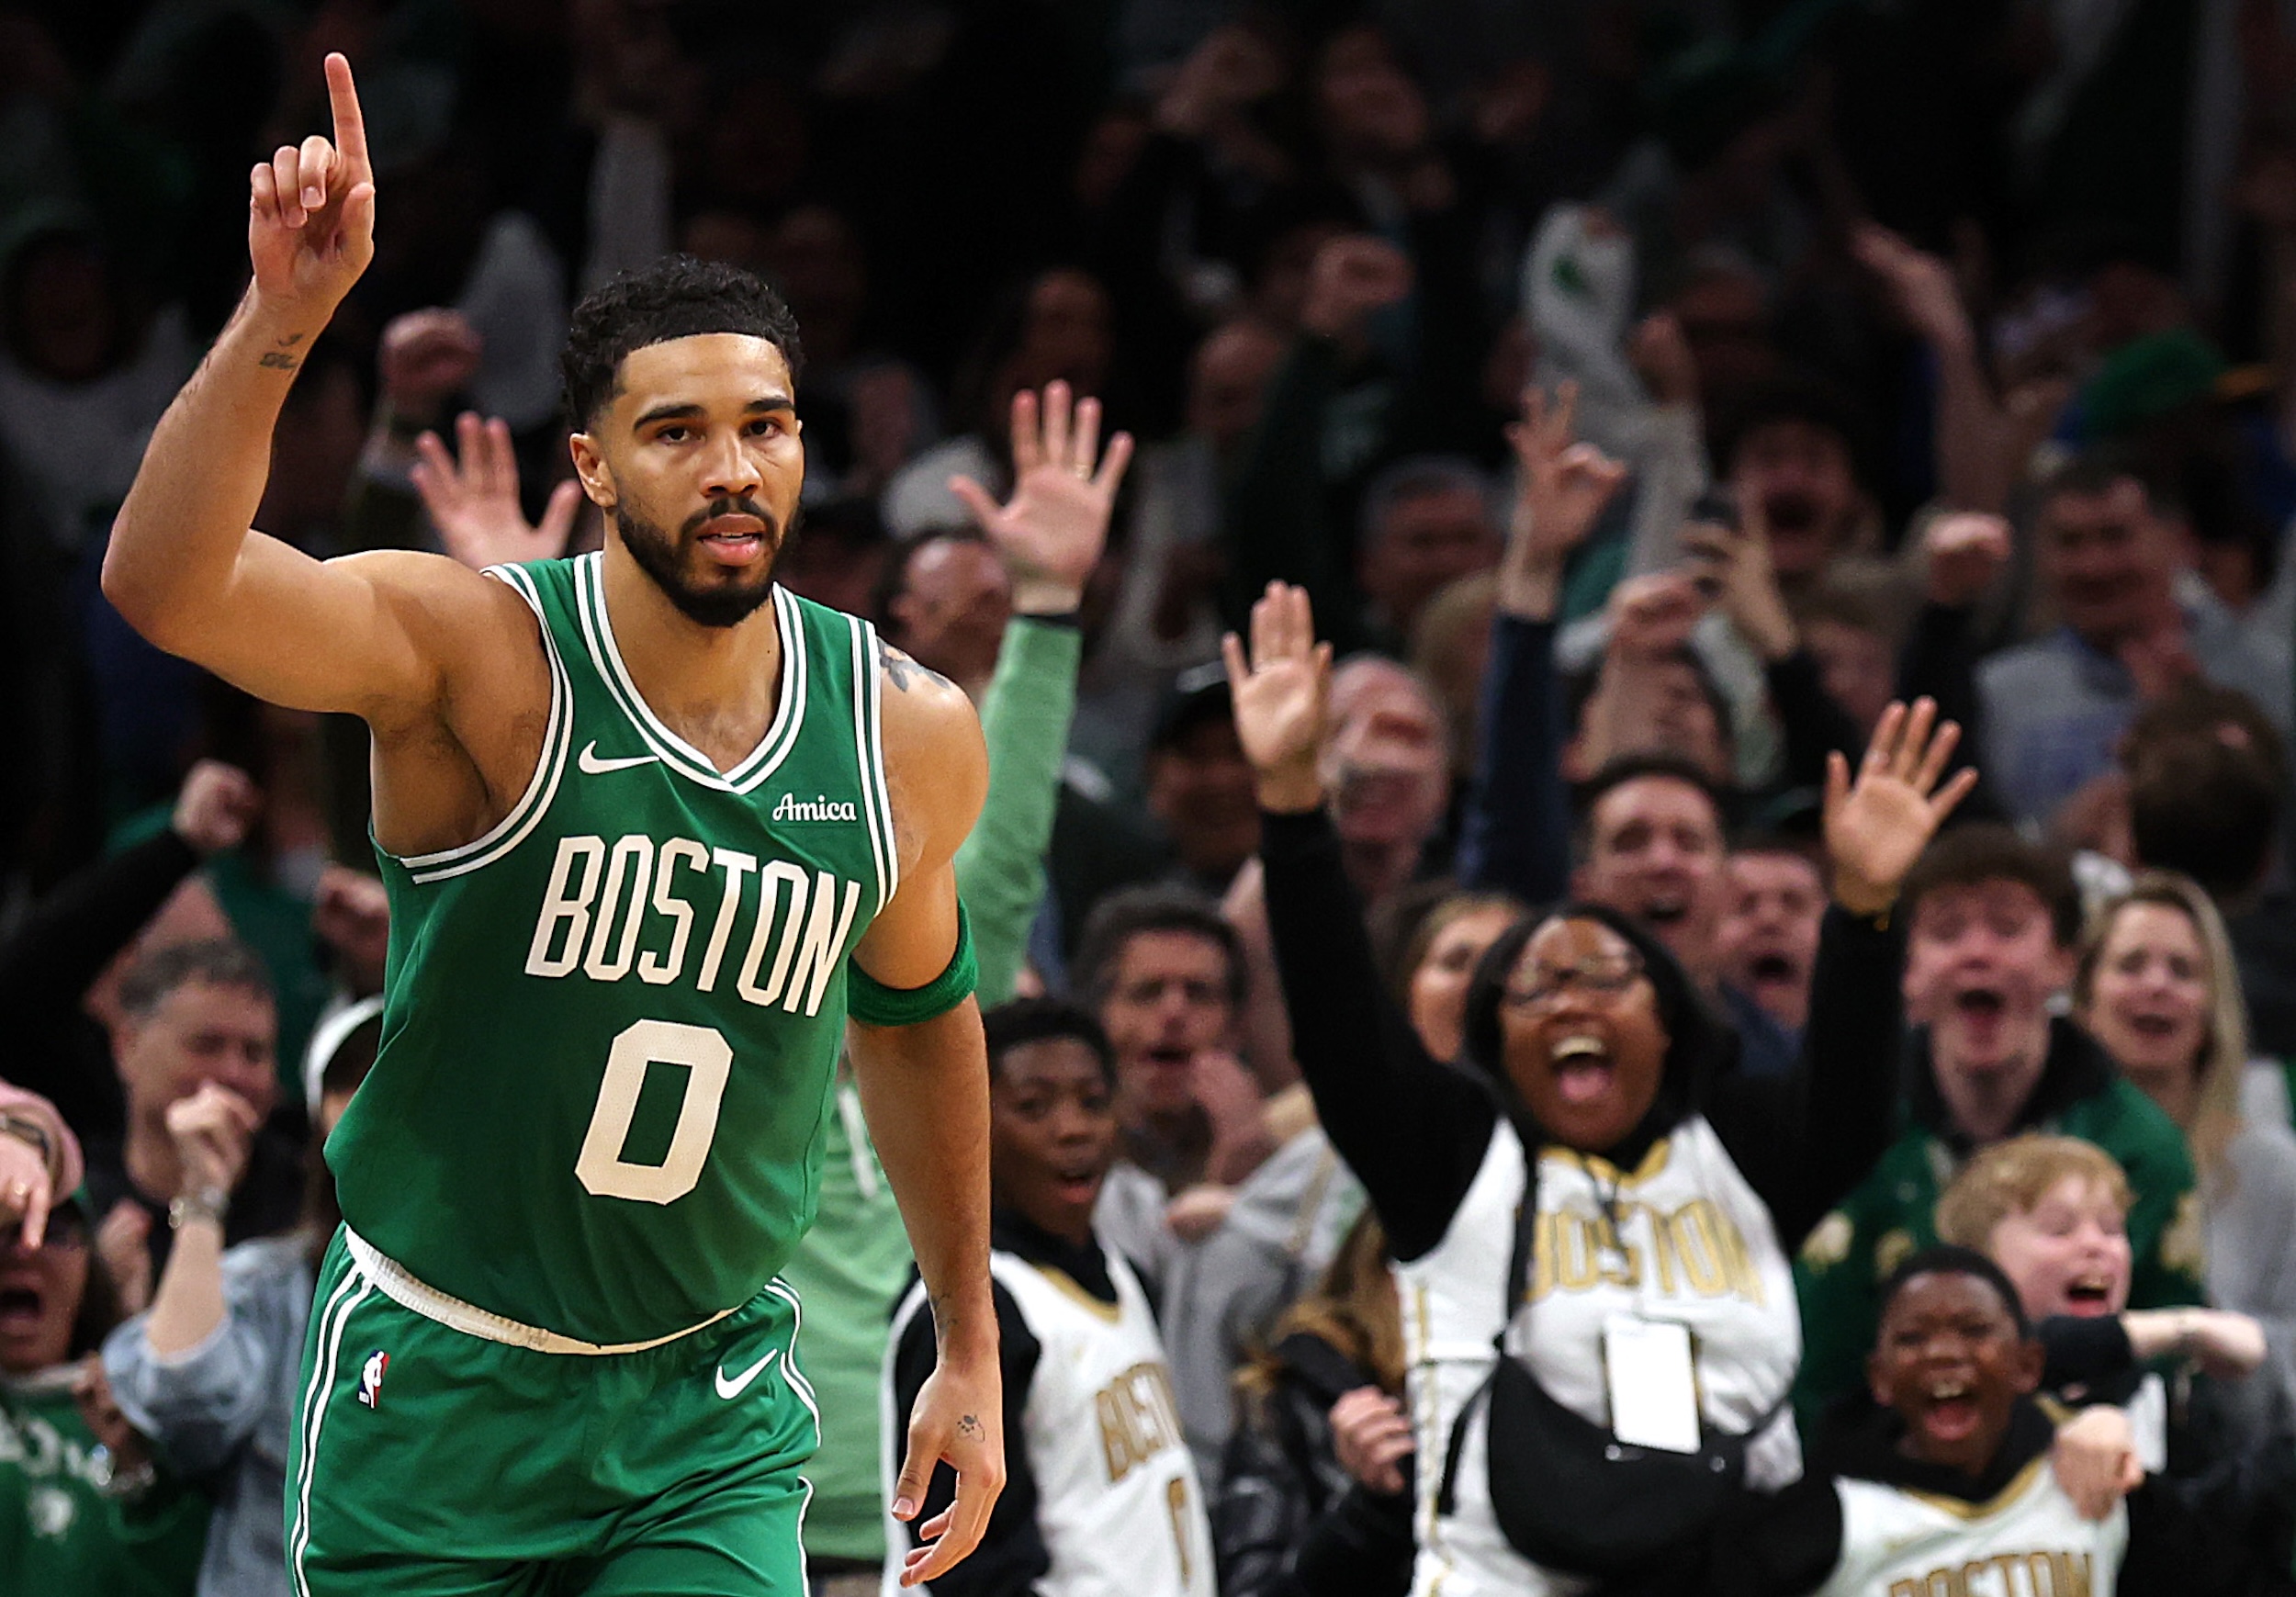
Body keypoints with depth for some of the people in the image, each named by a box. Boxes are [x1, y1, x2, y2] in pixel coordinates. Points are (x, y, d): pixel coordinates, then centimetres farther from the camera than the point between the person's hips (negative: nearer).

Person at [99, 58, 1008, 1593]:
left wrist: (971, 1348, 21)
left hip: (709, 1414, 3)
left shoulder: (909, 736, -3)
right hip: (433, 1392, -3)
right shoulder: (476, 656, -16)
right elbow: (164, 583, -34)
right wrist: (280, 322, -48)